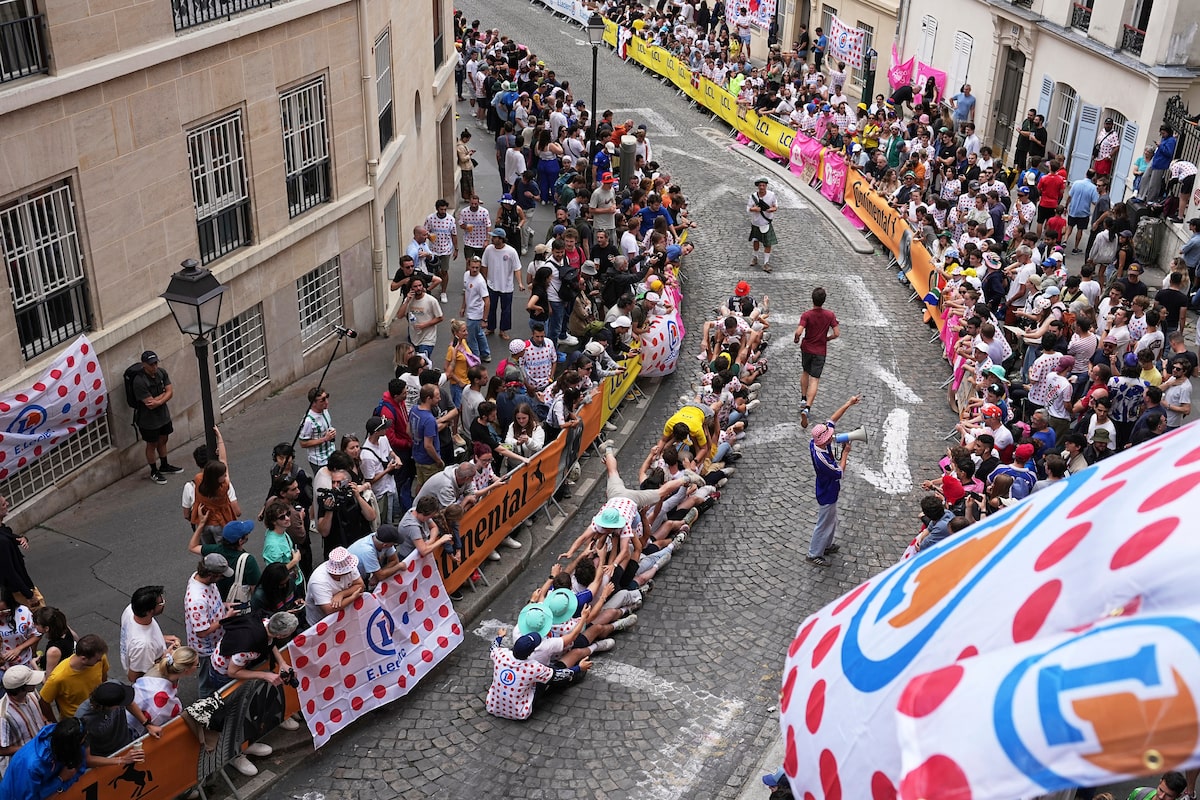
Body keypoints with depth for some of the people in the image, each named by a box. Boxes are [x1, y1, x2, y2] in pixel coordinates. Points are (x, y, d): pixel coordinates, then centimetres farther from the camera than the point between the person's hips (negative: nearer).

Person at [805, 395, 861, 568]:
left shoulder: (816, 442, -17)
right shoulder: (821, 457, -40)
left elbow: (832, 420, -8)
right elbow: (840, 472, -24)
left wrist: (849, 404, -12)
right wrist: (845, 453, -16)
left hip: (829, 491, 9)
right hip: (827, 495, -9)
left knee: (831, 520, 28)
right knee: (824, 524, 10)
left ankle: (826, 546, 47)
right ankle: (814, 555, 26)